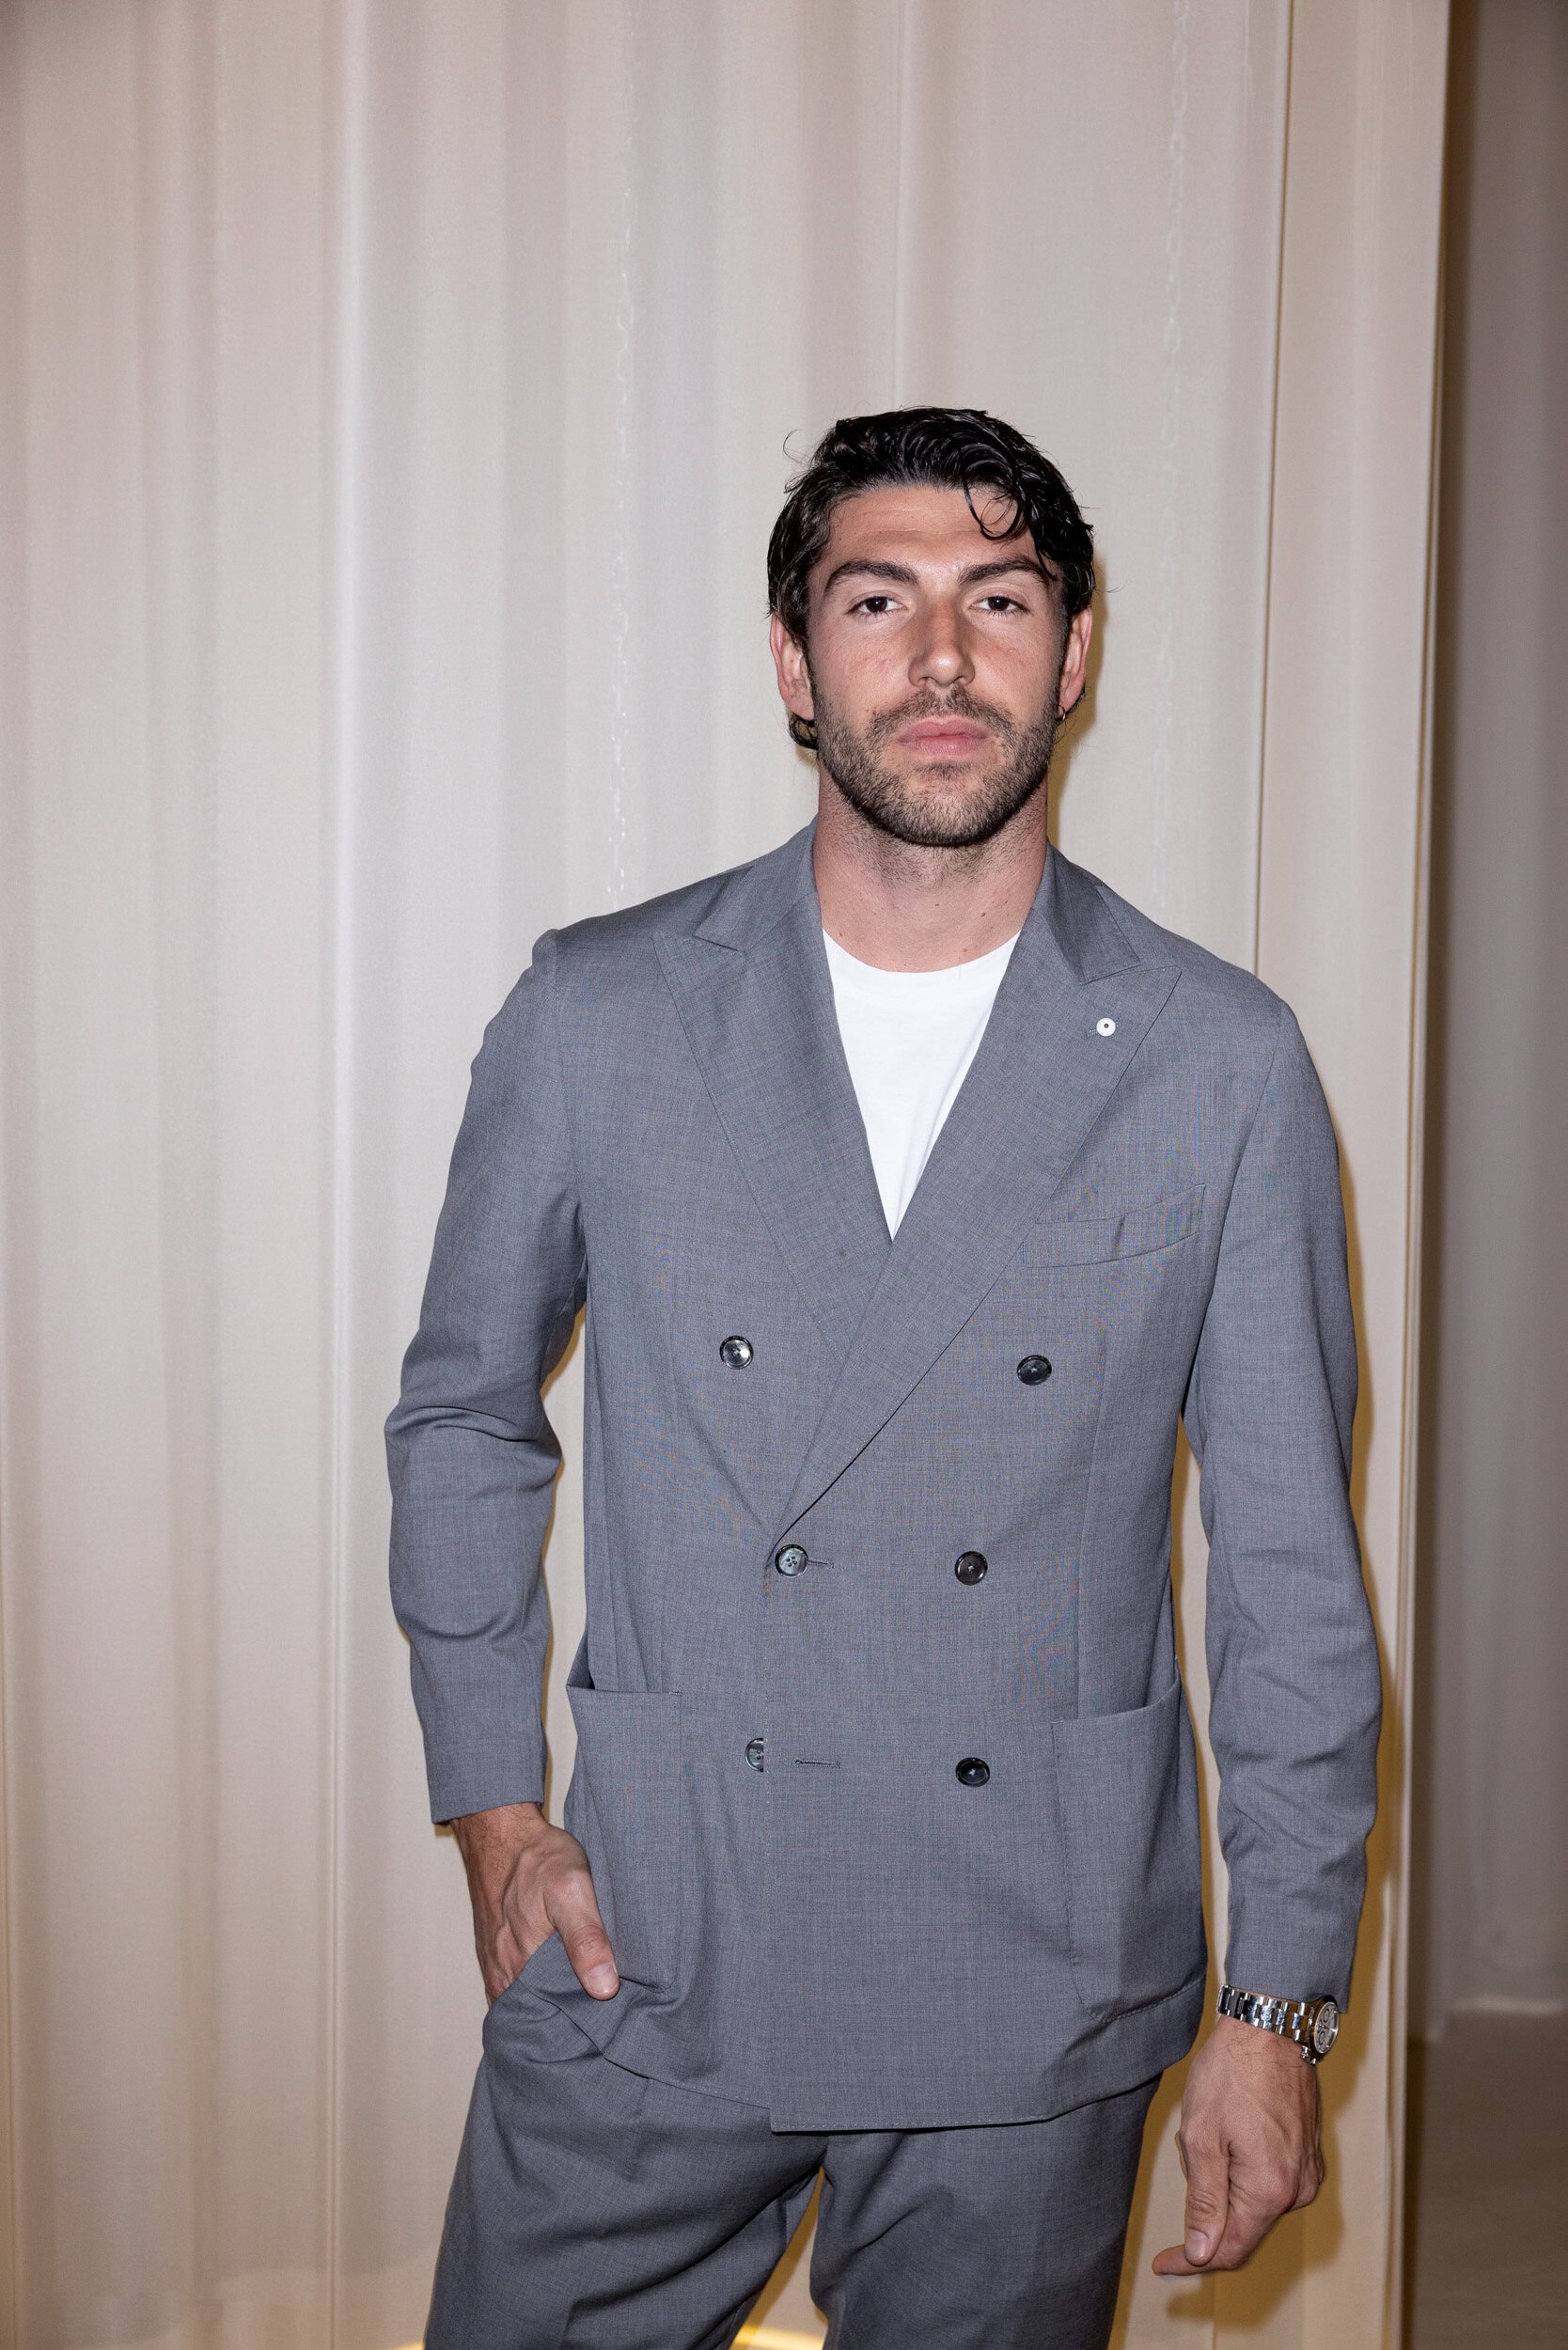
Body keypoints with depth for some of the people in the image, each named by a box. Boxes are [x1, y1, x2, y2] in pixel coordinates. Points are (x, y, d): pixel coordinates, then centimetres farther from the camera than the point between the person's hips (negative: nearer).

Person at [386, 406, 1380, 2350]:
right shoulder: (598, 1018, -3)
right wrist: (490, 1805, 3)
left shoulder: (1220, 1066, -4)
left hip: (1039, 2006, 0)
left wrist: (1278, 2005, -1)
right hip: (646, 1961, 1)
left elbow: (1292, 1564, -1)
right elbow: (462, 1417, 9)